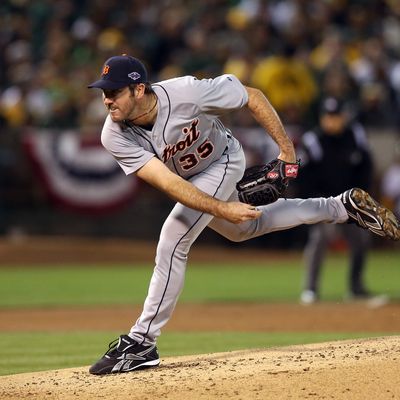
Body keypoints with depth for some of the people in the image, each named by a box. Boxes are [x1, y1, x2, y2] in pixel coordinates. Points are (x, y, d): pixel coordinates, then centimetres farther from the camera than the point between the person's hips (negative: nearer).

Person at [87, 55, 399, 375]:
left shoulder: (187, 93, -40)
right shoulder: (115, 136, -31)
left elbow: (253, 96, -24)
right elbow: (168, 183, -37)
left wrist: (287, 150, -20)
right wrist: (221, 209, -48)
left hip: (222, 163, -5)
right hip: (188, 181, 5)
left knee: (172, 242, -20)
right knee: (244, 229, 25)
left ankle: (142, 342, -10)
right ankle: (342, 207, 39)